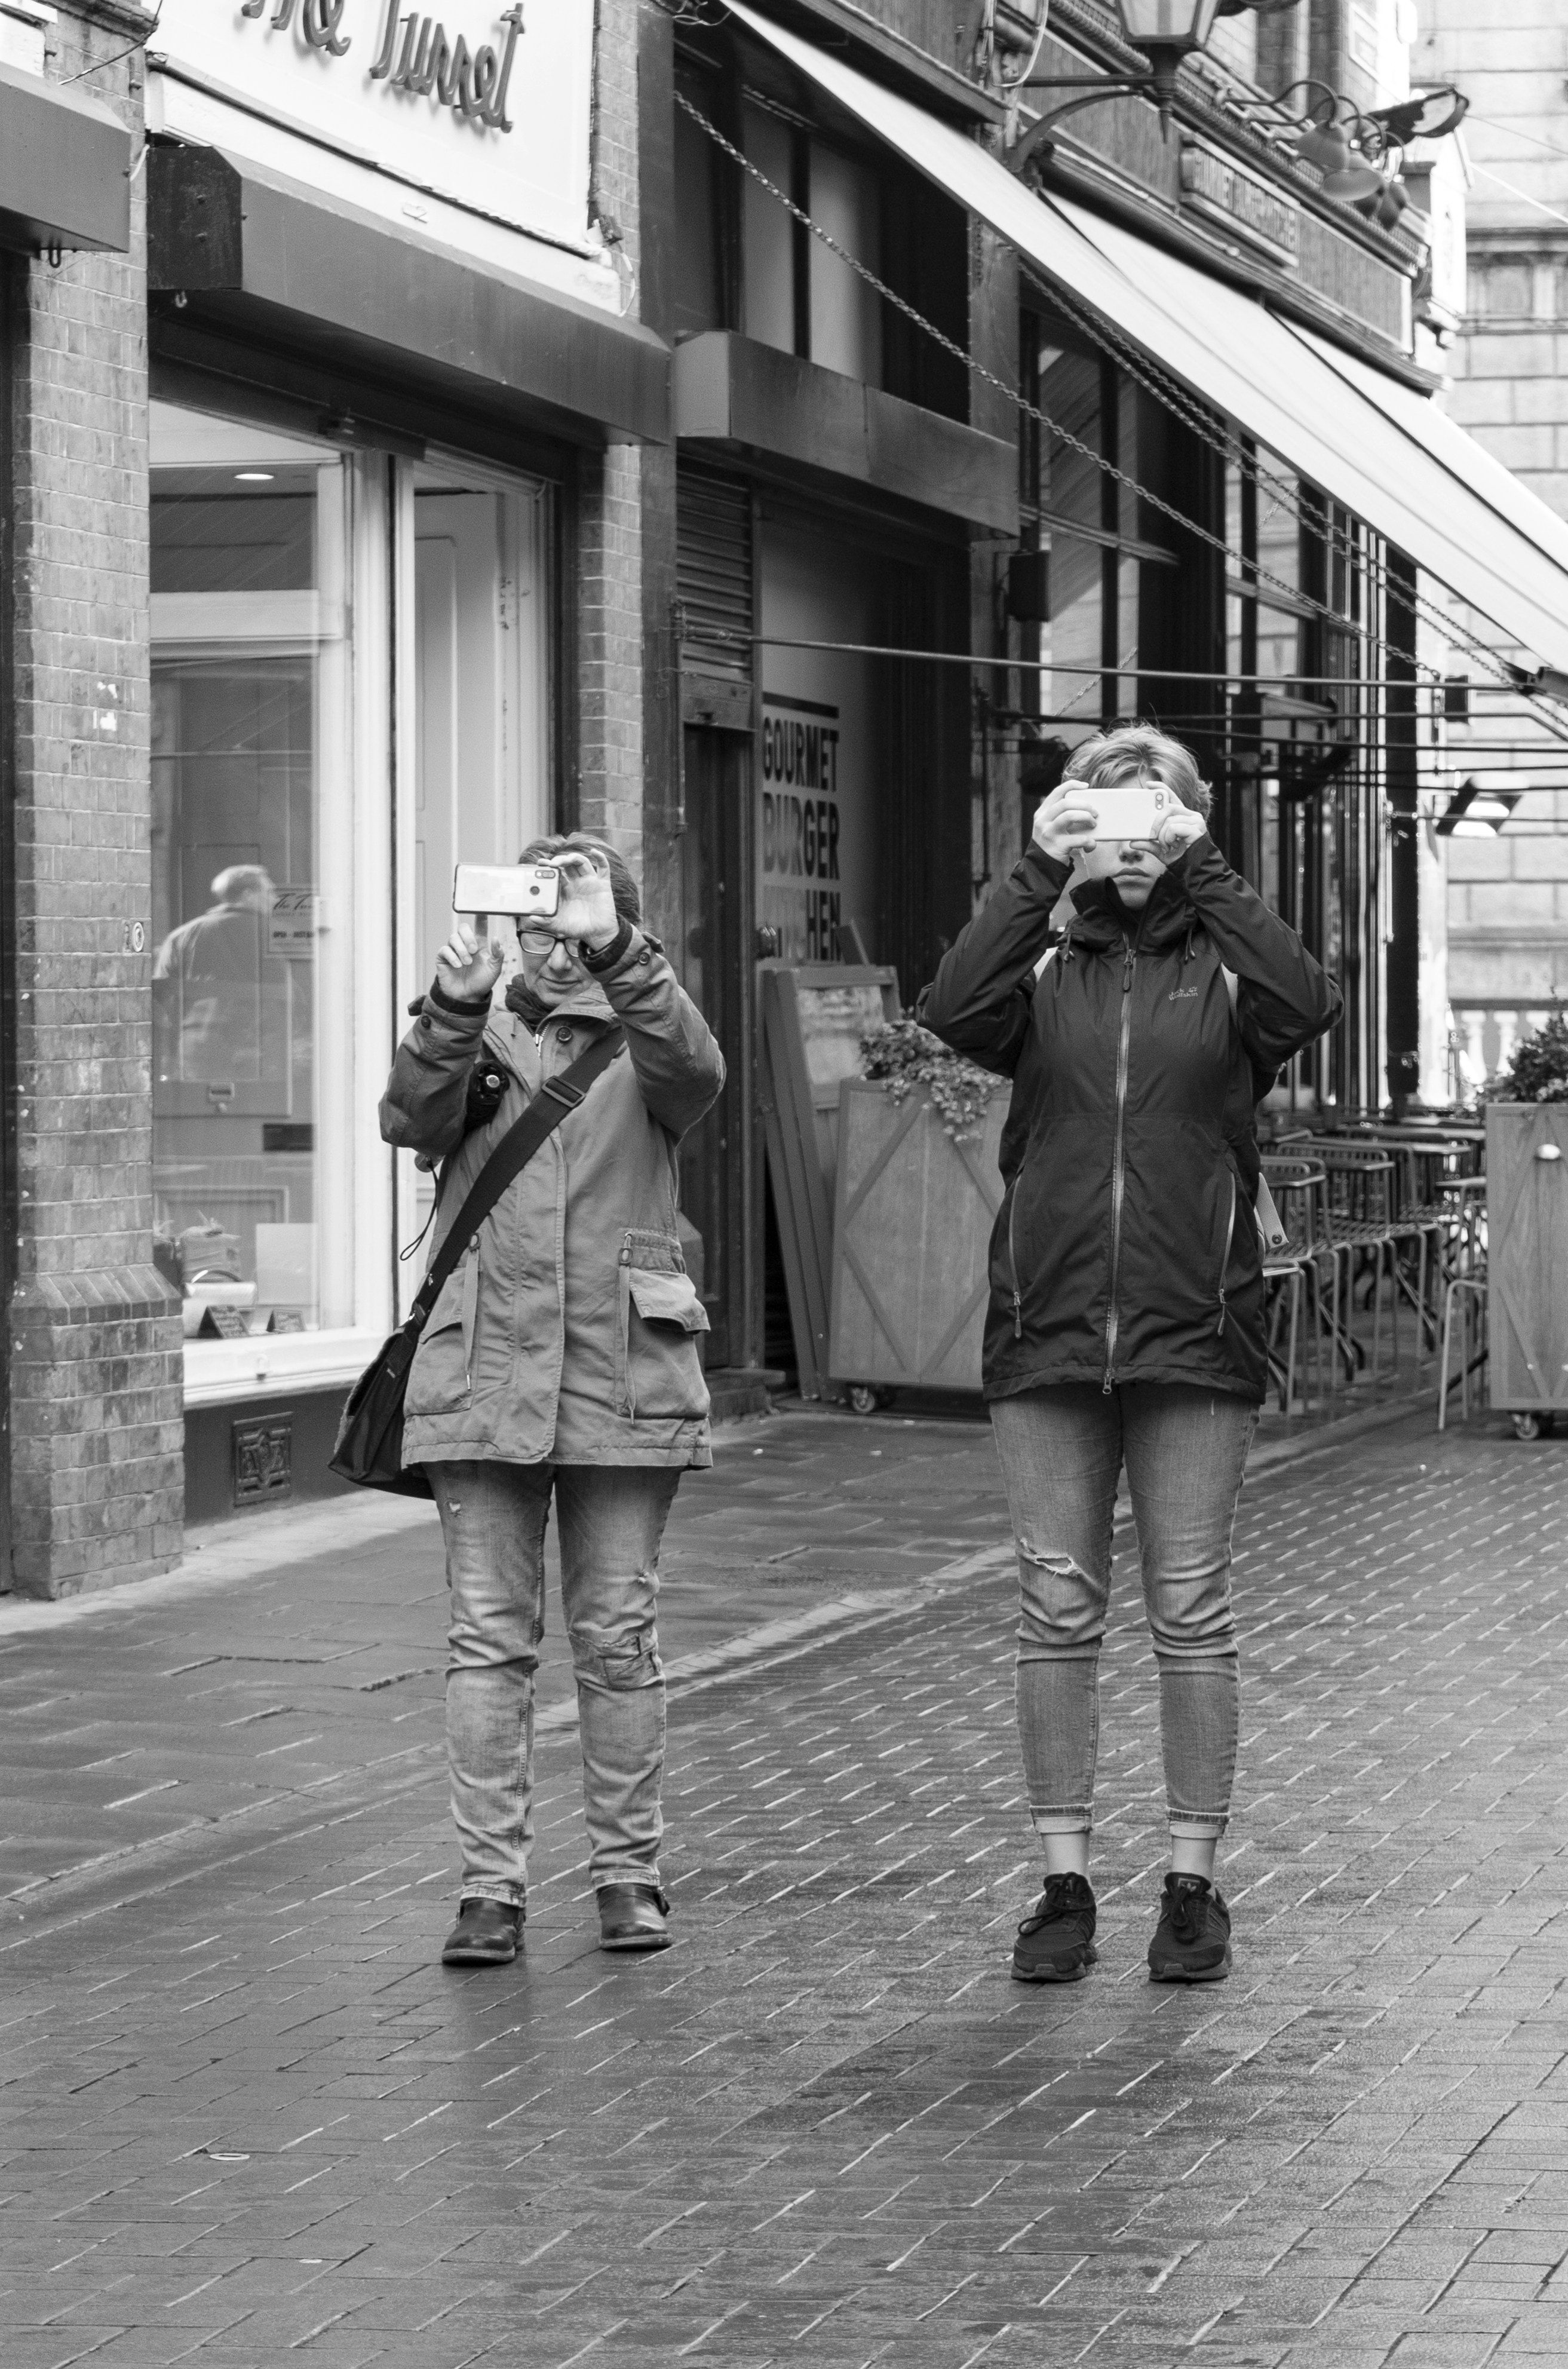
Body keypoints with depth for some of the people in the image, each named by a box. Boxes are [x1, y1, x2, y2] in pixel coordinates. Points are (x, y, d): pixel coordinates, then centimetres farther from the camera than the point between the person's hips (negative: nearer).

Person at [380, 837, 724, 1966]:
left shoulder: (640, 1042, 9)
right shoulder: (476, 1039, 12)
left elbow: (696, 1071, -15)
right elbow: (411, 1119, -9)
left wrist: (612, 947, -28)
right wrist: (457, 995, -25)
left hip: (621, 1376, -1)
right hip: (484, 1370, 1)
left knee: (618, 1637, 3)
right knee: (489, 1637, -2)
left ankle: (629, 1871, 13)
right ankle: (493, 1882, 0)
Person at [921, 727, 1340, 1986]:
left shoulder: (1221, 971, 5)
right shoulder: (1044, 973, 8)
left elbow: (1306, 1005, -18)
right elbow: (954, 1013, -13)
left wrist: (1203, 870, -15)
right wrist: (1039, 873, -14)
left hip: (1194, 1342, -1)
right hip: (1049, 1337, 1)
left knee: (1192, 1614, 2)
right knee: (1057, 1614, 4)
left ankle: (1195, 1884, 11)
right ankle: (1065, 1880, 12)